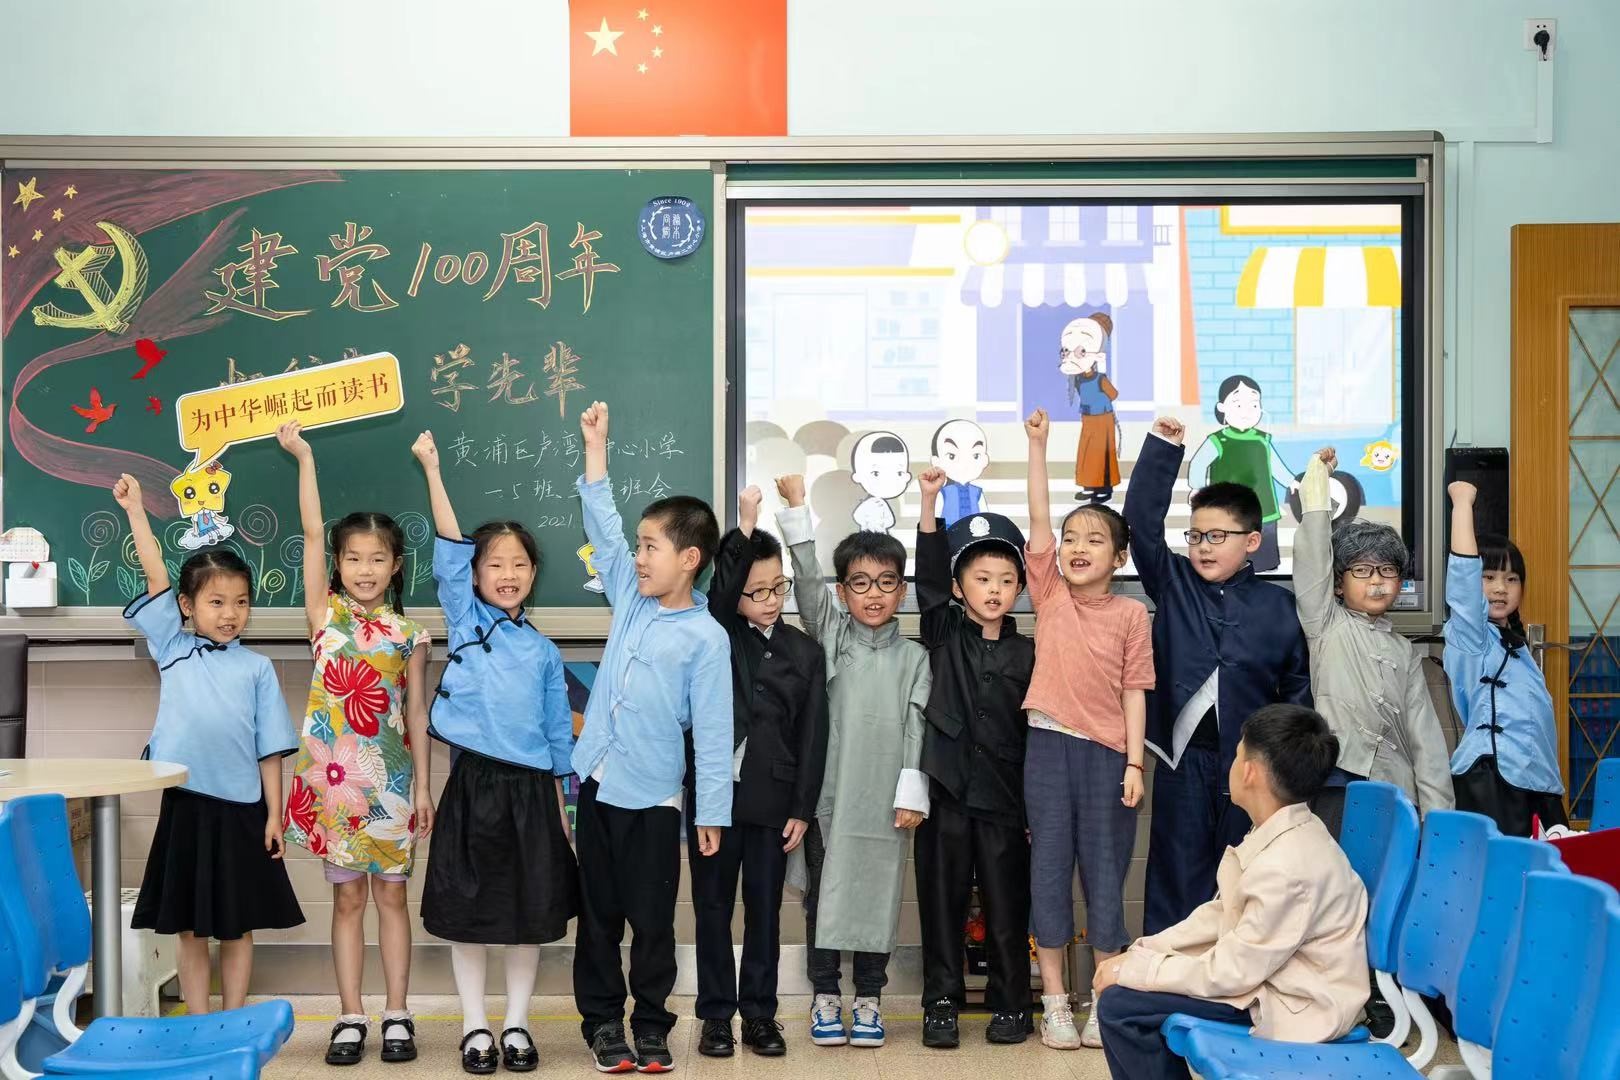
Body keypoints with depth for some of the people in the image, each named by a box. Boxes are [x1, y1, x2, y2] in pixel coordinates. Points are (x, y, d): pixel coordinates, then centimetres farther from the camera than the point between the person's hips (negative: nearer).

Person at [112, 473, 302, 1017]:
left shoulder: (256, 667, 4)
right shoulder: (172, 649, 5)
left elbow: (269, 747, 2)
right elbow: (155, 577, -2)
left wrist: (273, 813, -1)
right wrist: (135, 511, -5)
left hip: (241, 808, 0)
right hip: (185, 803, 0)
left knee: (237, 926, 8)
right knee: (190, 928, 7)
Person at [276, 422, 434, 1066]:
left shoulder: (407, 635, 4)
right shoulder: (325, 615, 2)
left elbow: (416, 713, 5)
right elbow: (312, 531, -5)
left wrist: (423, 784, 1)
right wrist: (303, 457, -9)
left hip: (391, 778, 0)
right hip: (333, 775, 0)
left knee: (391, 895, 7)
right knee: (347, 897, 5)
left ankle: (397, 1014, 13)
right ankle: (351, 1017, 11)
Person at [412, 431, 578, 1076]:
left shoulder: (544, 652, 9)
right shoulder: (463, 620, 4)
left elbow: (558, 733, 11)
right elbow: (450, 548, -7)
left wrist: (560, 807, 8)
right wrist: (432, 468, -14)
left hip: (530, 790, 2)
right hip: (472, 786, -2)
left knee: (530, 913, 6)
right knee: (469, 911, 3)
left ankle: (517, 1025, 18)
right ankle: (475, 1027, 15)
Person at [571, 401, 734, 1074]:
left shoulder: (706, 638, -9)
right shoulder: (631, 600, 6)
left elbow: (713, 731, -10)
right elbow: (602, 527, 11)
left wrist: (711, 814, -11)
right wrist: (595, 444, 7)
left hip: (653, 799, -5)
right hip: (598, 786, 5)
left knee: (652, 921, 6)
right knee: (598, 916, 11)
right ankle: (602, 1022, 21)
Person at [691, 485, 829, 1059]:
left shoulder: (805, 651, 4)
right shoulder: (717, 635, 2)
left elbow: (811, 735, 2)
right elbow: (716, 592, -21)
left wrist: (802, 809, -2)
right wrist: (744, 527, -26)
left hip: (772, 798, 1)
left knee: (764, 909, 8)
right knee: (713, 907, 6)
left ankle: (759, 1013, 19)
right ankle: (716, 1014, 15)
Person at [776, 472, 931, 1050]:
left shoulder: (913, 657, 5)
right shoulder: (830, 635, 5)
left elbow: (917, 725, 1)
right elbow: (807, 580, -7)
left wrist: (911, 792, -6)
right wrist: (796, 509, -16)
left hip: (884, 799, 0)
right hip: (829, 793, 0)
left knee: (877, 894, 5)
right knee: (824, 893, 6)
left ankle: (869, 997, 17)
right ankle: (825, 996, 17)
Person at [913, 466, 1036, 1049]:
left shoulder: (1027, 653, 4)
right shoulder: (944, 635, 4)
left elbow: (1036, 731, 6)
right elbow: (929, 575, -9)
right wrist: (929, 504, -19)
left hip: (1004, 798, 0)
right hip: (946, 792, 0)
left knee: (1007, 905, 5)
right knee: (942, 901, 5)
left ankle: (1010, 1003, 18)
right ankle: (941, 1003, 14)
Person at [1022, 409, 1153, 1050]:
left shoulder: (1130, 614, 1)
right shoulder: (1050, 595, 3)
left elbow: (1134, 692, 1)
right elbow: (1039, 517, -5)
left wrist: (1134, 762, -6)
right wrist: (1037, 444, -11)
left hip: (1107, 752, -1)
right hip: (1049, 745, 1)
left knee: (1105, 872, 5)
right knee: (1049, 868, 4)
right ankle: (1054, 1001, 12)